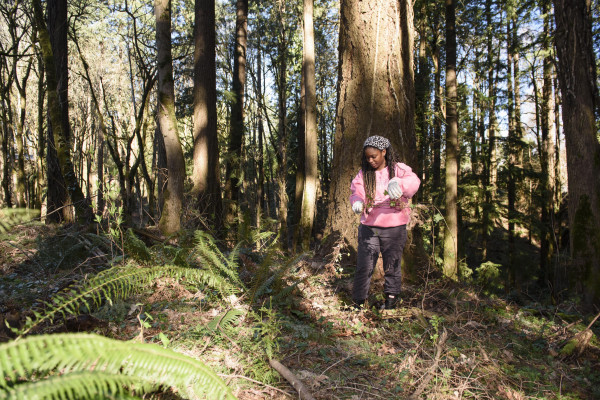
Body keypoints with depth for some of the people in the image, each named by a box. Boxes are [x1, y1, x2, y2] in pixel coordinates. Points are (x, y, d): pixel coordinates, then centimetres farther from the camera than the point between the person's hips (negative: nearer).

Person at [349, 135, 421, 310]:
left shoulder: (399, 169, -3)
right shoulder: (363, 174, 7)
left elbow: (413, 181, -22)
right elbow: (357, 192, -2)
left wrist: (398, 183, -46)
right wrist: (358, 202, -27)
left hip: (394, 228, -1)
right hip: (369, 227, 2)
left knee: (392, 266, 10)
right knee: (364, 266, -1)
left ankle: (391, 297, 28)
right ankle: (358, 302, 10)